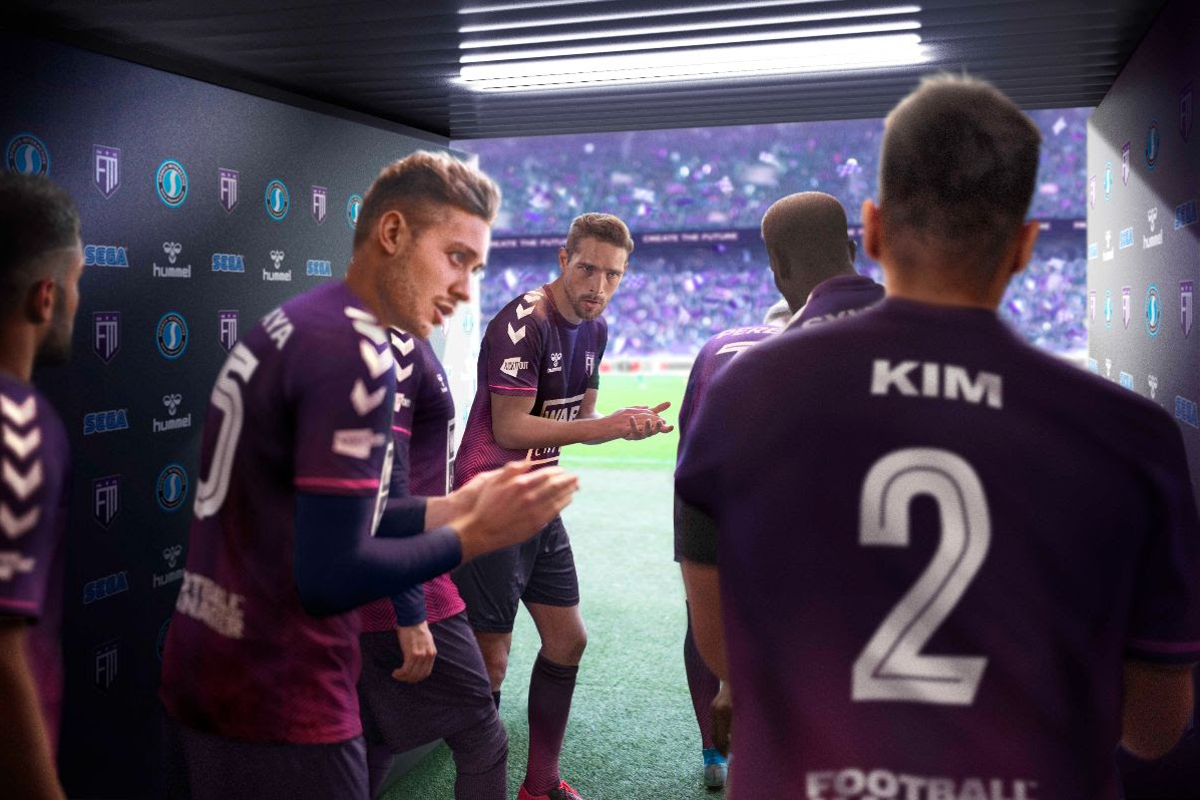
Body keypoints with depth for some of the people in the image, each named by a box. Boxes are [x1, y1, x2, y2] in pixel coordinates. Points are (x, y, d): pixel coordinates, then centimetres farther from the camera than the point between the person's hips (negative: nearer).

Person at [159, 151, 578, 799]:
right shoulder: (355, 352, -20)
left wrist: (450, 508, 9)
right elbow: (332, 577, -22)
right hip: (280, 713, -9)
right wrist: (474, 536, -12)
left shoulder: (288, 325, 9)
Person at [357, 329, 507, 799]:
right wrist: (411, 614, -21)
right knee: (482, 743, 6)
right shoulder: (397, 342, -19)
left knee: (372, 748, 20)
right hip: (395, 598, -10)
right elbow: (385, 479, -24)